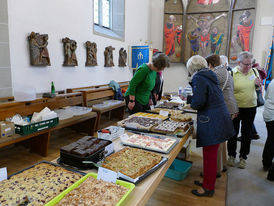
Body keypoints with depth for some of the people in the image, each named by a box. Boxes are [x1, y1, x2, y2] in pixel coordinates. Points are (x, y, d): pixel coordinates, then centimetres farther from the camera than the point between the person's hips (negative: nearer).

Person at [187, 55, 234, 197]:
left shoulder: (199, 78, -13)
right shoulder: (209, 76, 13)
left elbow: (198, 102, -21)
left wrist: (190, 101, 0)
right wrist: (190, 98, 20)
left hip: (212, 122, -9)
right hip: (220, 117, 9)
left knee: (209, 155, 3)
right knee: (210, 154, 20)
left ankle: (208, 188, 19)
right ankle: (208, 181, 36)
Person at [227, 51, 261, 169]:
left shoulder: (254, 71, 2)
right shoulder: (232, 73, -12)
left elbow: (257, 88, 16)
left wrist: (258, 85, -8)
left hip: (250, 107, 4)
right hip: (235, 108, -3)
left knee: (246, 133, 12)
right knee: (233, 132, 9)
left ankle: (243, 157, 29)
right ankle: (231, 155, 28)